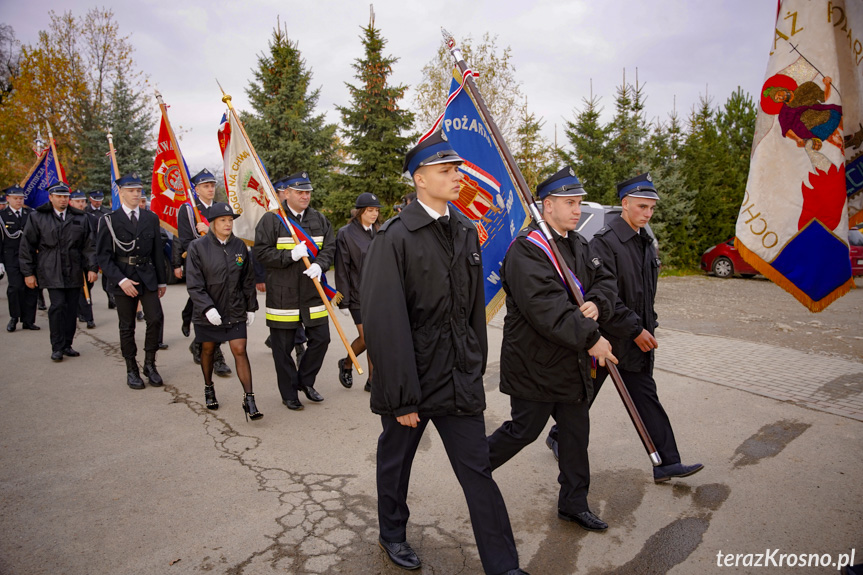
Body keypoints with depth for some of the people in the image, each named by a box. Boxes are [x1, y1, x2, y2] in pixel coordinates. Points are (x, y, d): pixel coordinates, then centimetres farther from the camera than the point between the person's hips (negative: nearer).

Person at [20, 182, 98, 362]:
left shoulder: (80, 218, 11)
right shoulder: (37, 217, 4)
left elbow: (88, 245, 12)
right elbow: (26, 247, 5)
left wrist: (92, 268, 3)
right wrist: (28, 272, 1)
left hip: (74, 272, 3)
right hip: (51, 272, -3)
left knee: (72, 308, 4)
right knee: (58, 305, -12)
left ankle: (67, 345, 15)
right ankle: (57, 347, -2)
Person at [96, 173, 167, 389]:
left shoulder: (151, 218, 8)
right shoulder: (109, 220, -1)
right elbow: (103, 255, -5)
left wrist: (161, 280, 10)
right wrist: (121, 280, -16)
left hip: (147, 277, 2)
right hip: (122, 279, -2)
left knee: (156, 318, -9)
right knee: (127, 327, 5)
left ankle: (150, 364, 9)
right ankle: (131, 370, 17)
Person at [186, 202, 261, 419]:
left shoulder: (239, 246, 2)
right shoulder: (198, 247, -8)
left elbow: (248, 280, 8)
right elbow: (194, 284, -12)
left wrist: (251, 307, 8)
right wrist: (207, 308, -22)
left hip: (235, 311, 1)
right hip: (207, 312, -1)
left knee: (240, 351, -5)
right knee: (207, 350, 16)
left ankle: (249, 399, -2)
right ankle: (209, 389, 39)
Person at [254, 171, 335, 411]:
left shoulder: (320, 219, 9)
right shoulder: (271, 219, -6)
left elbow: (329, 247, 7)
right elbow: (261, 252, -9)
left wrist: (319, 265, -13)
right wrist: (290, 255, -20)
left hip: (313, 293, 4)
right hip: (282, 296, -4)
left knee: (321, 339, 7)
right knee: (282, 348, 6)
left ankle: (305, 381, 29)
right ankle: (289, 394, 22)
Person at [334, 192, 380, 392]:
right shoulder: (346, 234, -5)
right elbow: (342, 268, -7)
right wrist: (344, 298, -9)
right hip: (359, 294, -4)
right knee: (366, 338, -4)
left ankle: (373, 380, 16)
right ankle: (346, 364, 26)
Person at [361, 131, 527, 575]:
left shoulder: (465, 233, 5)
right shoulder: (395, 238, -15)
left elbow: (475, 308, 10)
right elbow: (384, 323, -18)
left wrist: (476, 367, 10)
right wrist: (402, 398, -17)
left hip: (460, 379, 5)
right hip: (412, 380, -4)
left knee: (478, 471, 9)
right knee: (396, 461, 19)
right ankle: (392, 534, 45)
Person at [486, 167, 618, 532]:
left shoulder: (578, 245, 11)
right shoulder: (526, 249, -19)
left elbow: (605, 280, 11)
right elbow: (547, 308, -28)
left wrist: (596, 304, -12)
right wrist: (591, 339, -26)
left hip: (571, 362, 9)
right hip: (534, 364, -8)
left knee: (576, 432, 15)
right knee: (524, 430, 5)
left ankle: (574, 503, 32)